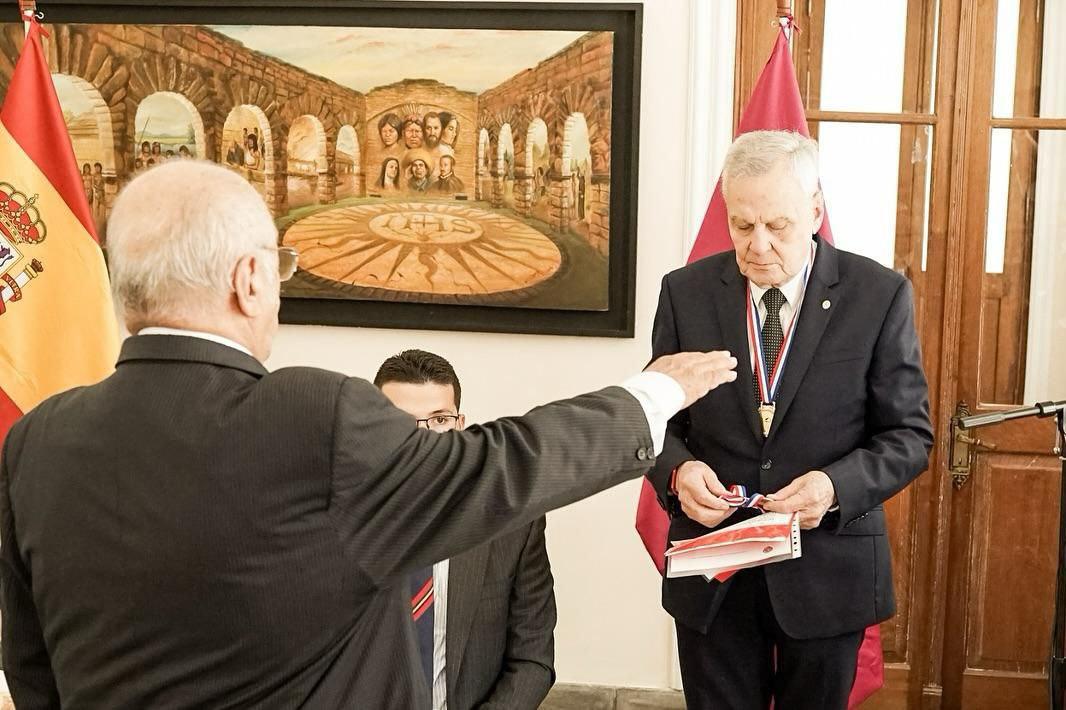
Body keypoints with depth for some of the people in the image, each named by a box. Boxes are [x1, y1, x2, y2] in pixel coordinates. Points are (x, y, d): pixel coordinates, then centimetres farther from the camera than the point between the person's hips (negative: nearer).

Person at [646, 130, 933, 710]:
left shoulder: (880, 296, -7)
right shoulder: (685, 292, -1)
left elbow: (908, 434, -3)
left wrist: (836, 486, -21)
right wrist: (679, 470, -17)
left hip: (828, 566, -1)